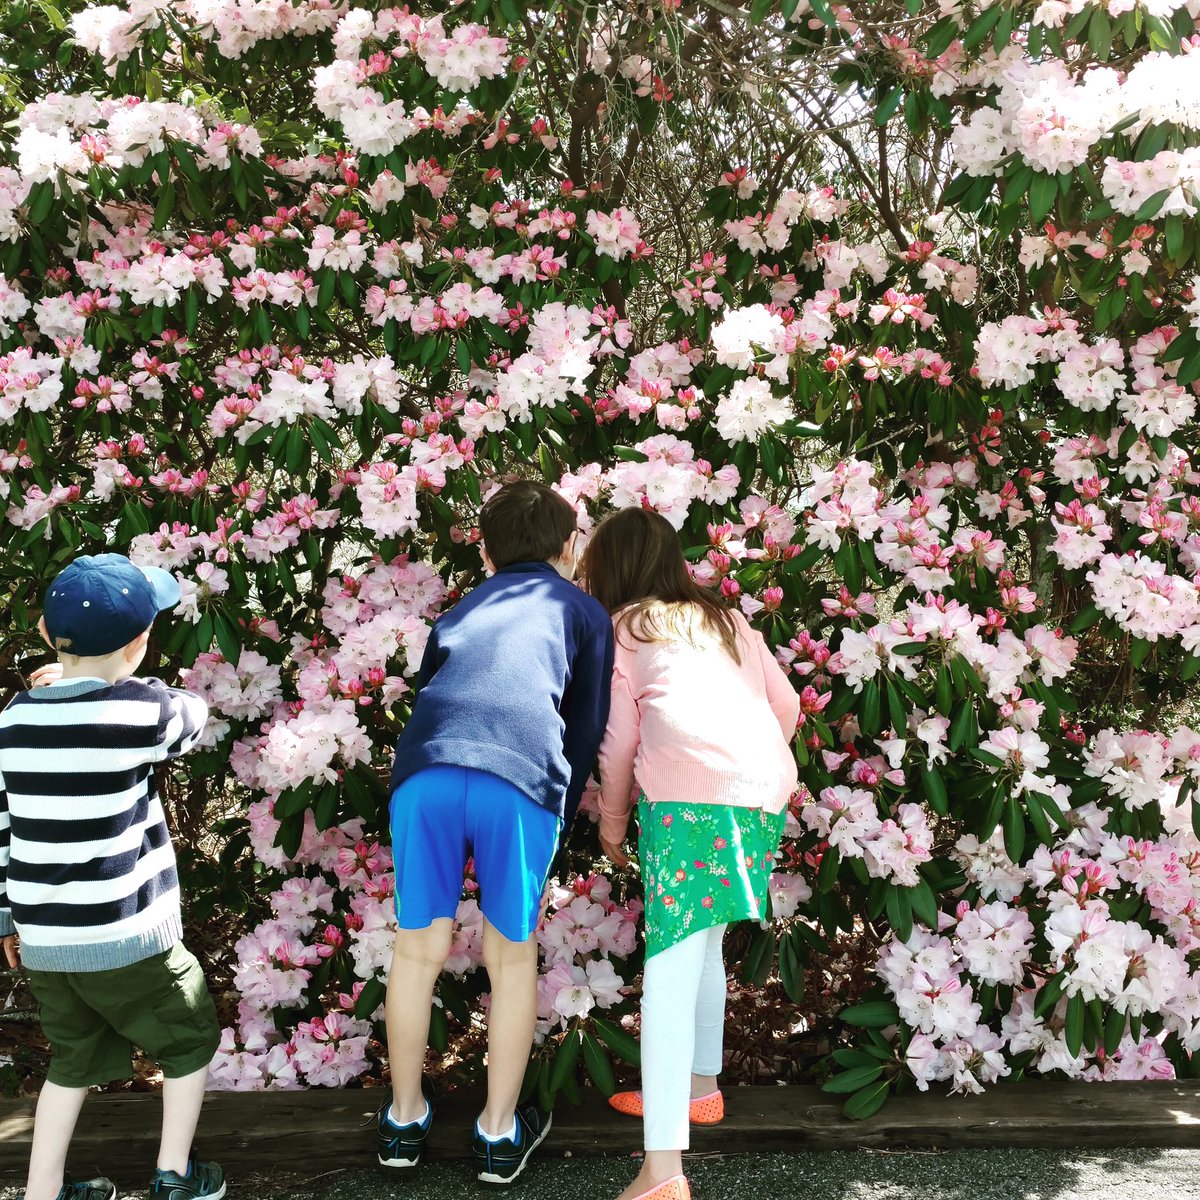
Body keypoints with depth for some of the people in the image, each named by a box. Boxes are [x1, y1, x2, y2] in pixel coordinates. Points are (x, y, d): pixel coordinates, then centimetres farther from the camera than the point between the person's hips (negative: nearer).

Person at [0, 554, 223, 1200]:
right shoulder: (141, 710, -15)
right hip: (128, 939, -5)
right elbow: (193, 712, 9)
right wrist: (116, 682, 15)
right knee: (191, 1039, 20)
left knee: (74, 1061, 26)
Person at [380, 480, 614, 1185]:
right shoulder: (585, 611, 26)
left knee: (419, 949, 18)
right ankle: (500, 1132, 29)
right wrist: (562, 817, 31)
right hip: (523, 781, -2)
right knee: (512, 955, 16)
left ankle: (406, 1118, 35)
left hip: (425, 774, 2)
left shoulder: (460, 612, 34)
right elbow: (588, 730, 21)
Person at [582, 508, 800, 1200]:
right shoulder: (727, 619, 28)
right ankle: (699, 1085, 39)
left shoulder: (621, 627, 15)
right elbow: (786, 705, 24)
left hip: (689, 791, -6)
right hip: (766, 791, 6)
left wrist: (613, 820, 25)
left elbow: (619, 740, 12)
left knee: (671, 964, -10)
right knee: (703, 942, 25)